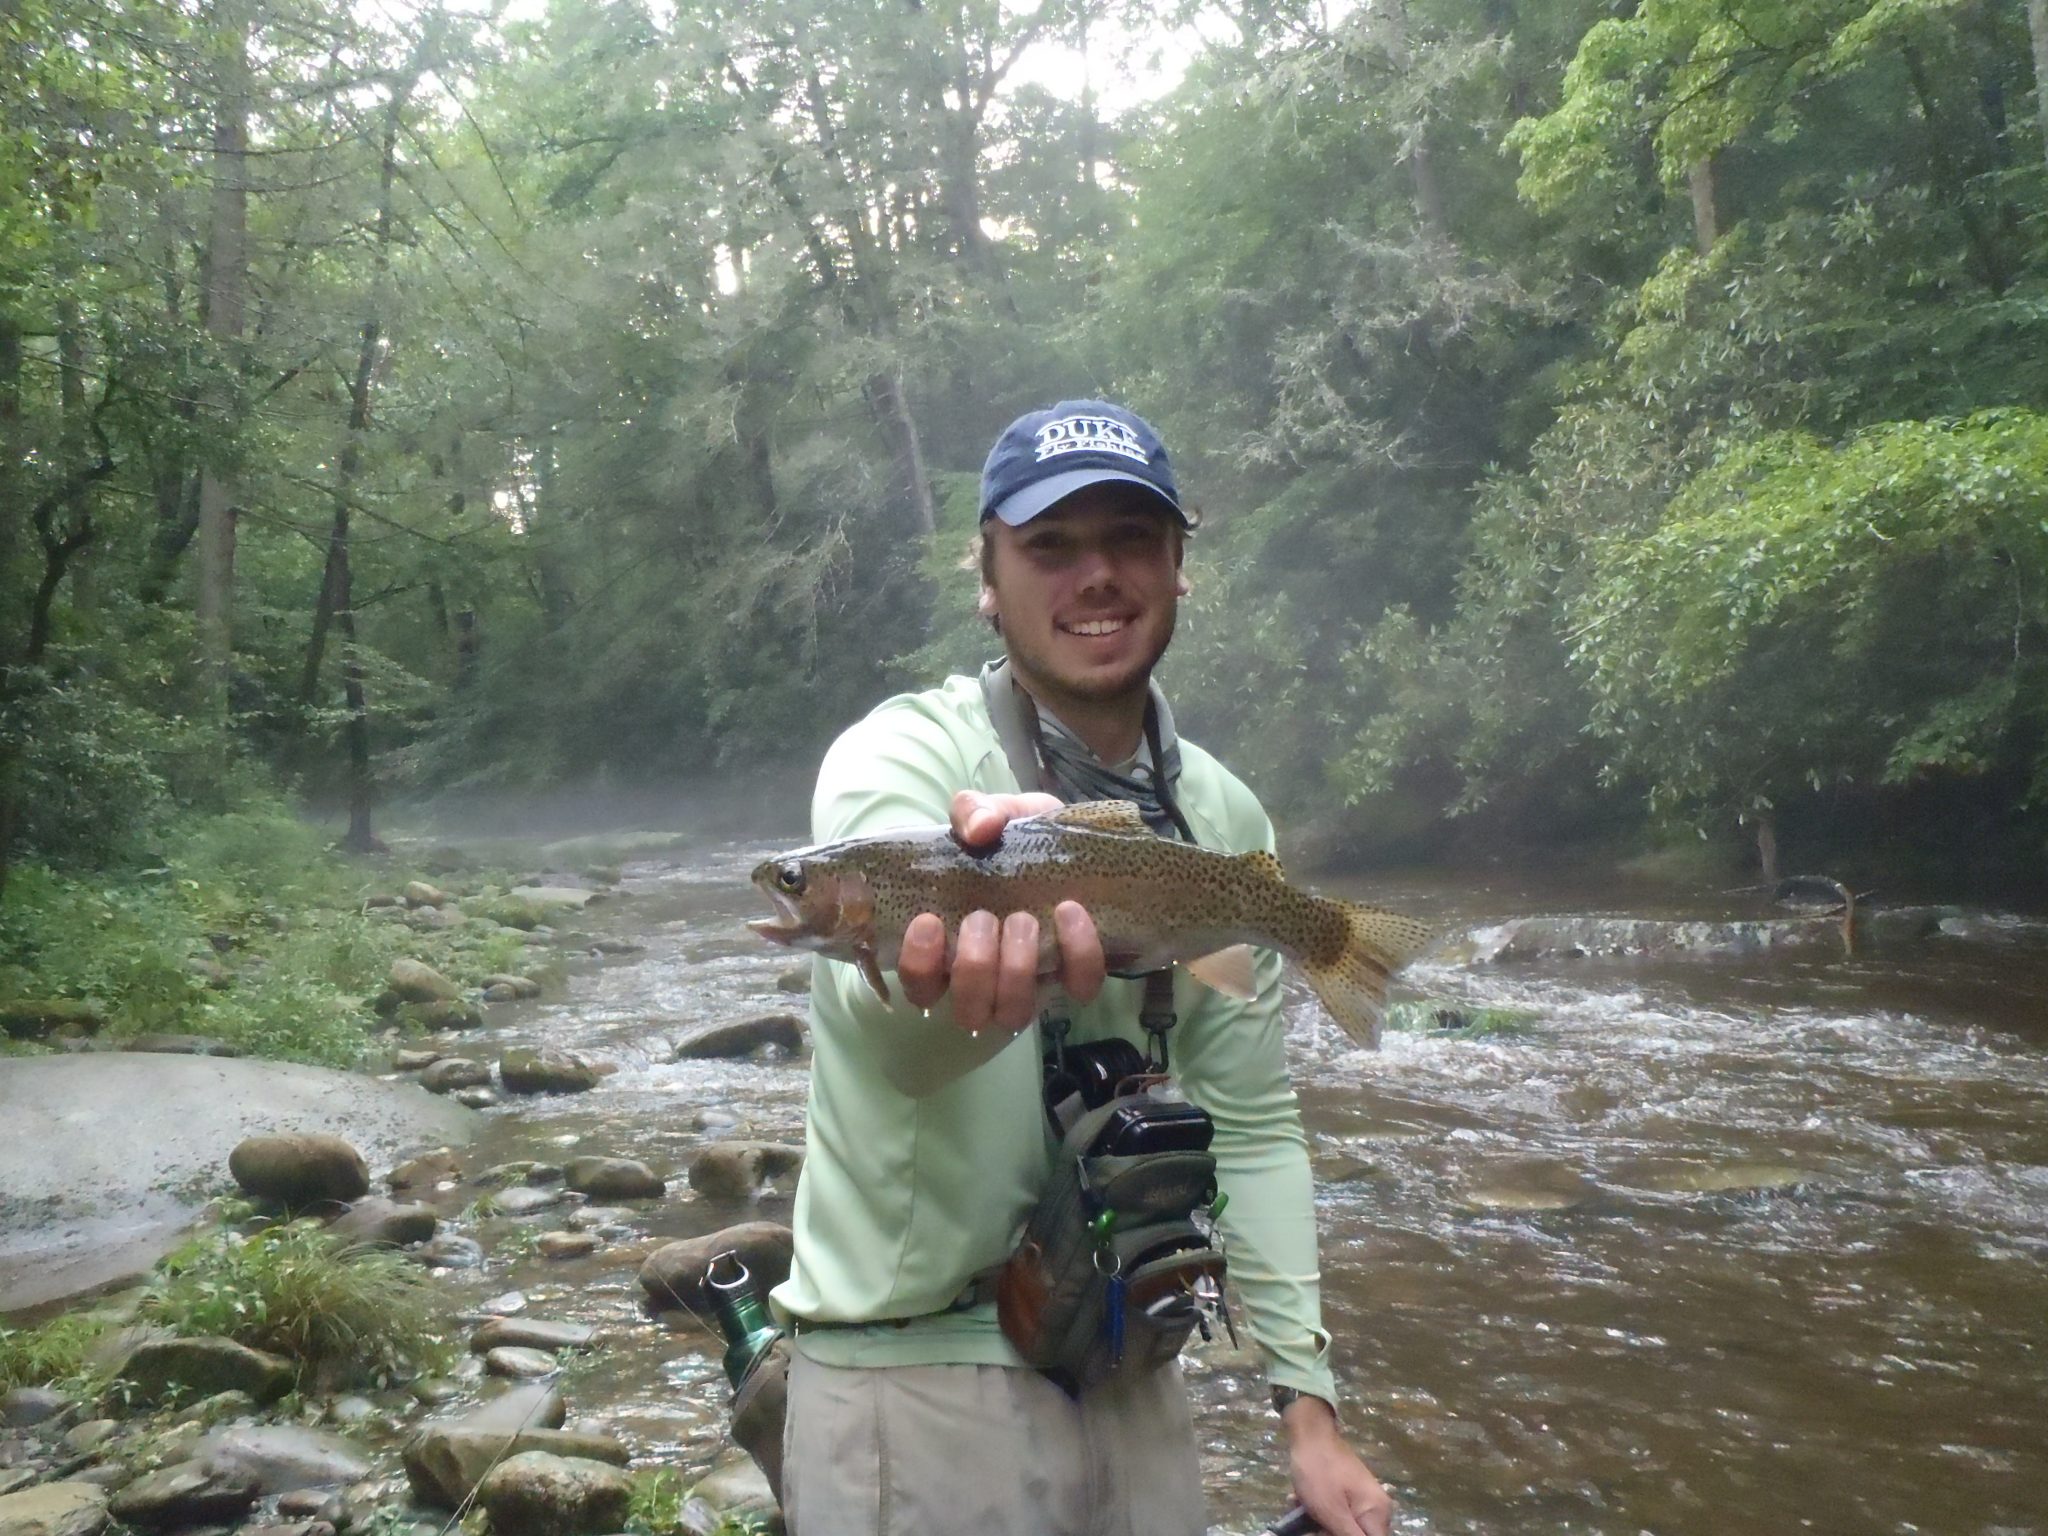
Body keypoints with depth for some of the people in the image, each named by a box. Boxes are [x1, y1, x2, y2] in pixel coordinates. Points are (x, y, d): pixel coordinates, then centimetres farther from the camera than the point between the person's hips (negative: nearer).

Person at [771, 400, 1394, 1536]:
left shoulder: (1229, 822, 1)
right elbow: (881, 1014, -35)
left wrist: (1306, 1401, 2)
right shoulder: (899, 754, -15)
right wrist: (951, 984, -57)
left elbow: (1253, 1127, 6)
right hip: (913, 1362, -4)